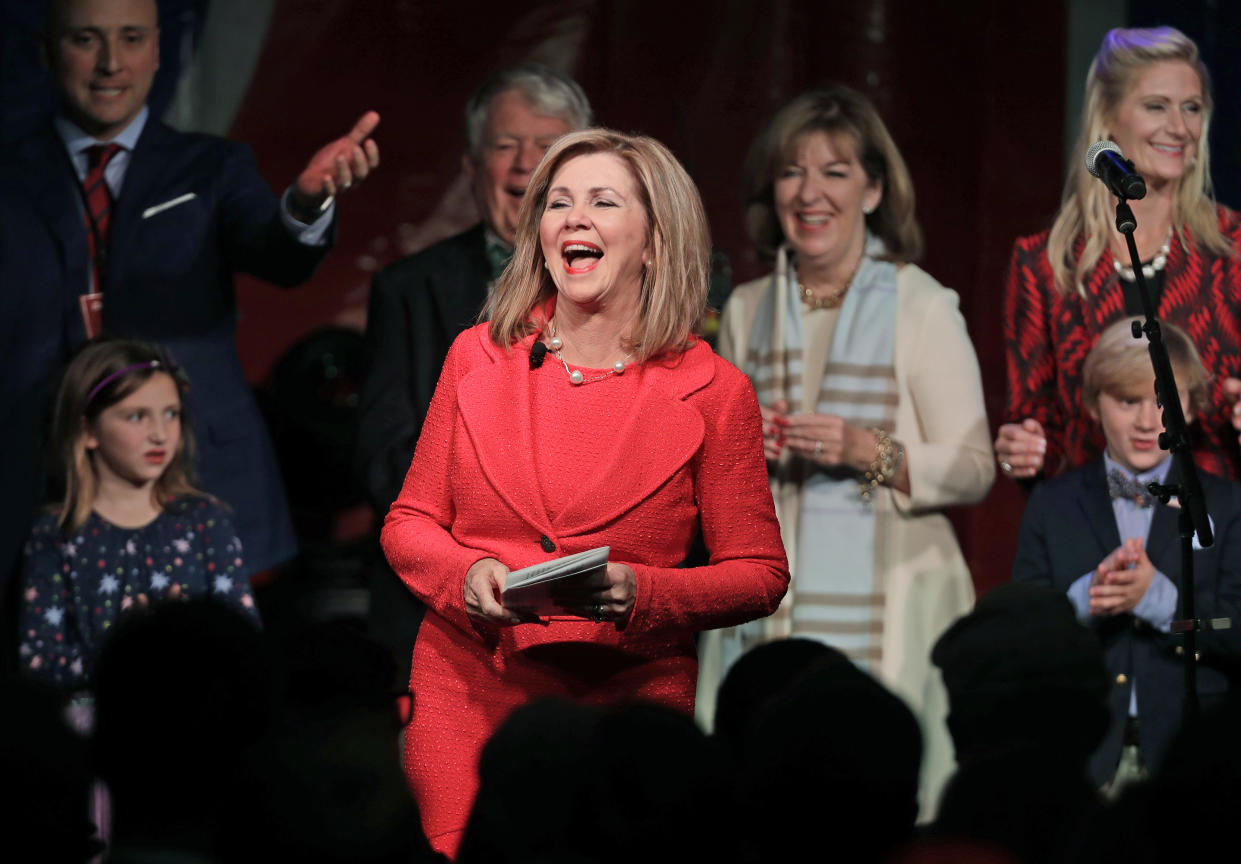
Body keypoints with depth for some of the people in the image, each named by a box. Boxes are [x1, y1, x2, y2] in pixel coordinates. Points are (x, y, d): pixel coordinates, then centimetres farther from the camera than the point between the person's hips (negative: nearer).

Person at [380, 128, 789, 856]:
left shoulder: (716, 393, 0)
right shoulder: (478, 358, 7)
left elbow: (760, 575, 2)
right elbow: (410, 523, 13)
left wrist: (640, 592, -15)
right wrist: (467, 573, -9)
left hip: (628, 706, -1)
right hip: (466, 696, 2)